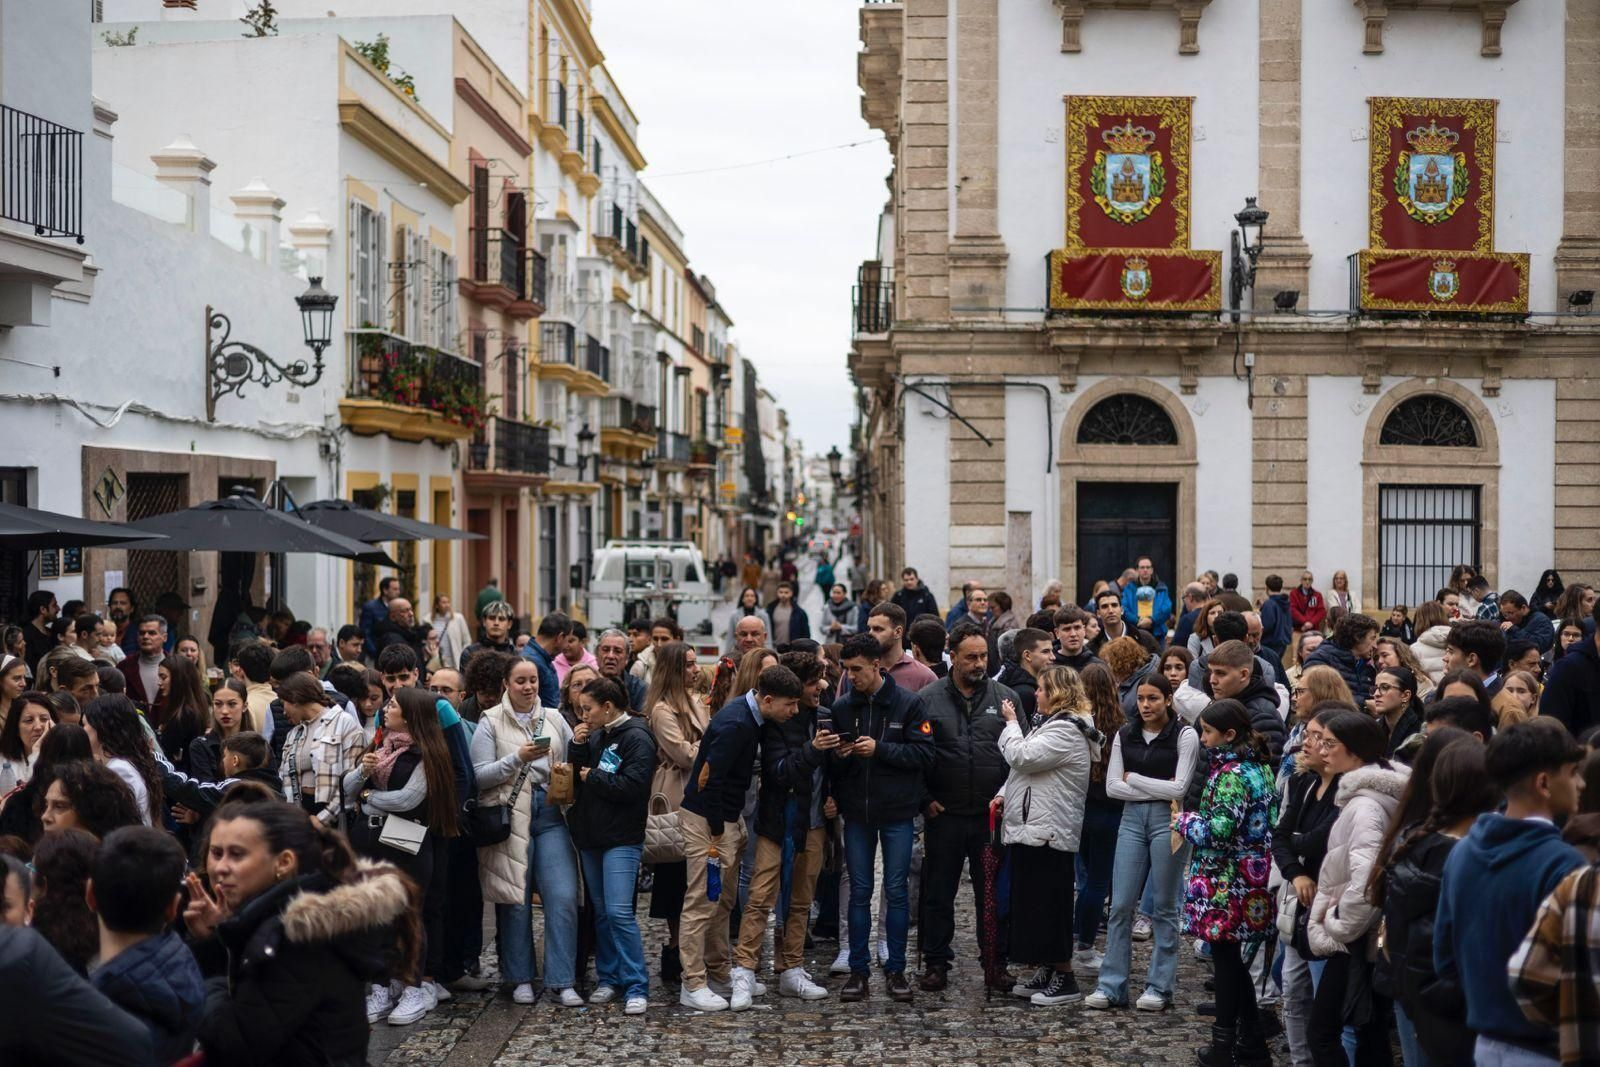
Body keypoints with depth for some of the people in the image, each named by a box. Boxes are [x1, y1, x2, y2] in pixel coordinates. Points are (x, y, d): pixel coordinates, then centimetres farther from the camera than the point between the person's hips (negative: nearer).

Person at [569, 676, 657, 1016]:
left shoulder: (636, 738, -10)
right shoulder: (595, 736, 13)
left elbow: (632, 785, -20)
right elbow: (577, 777, 11)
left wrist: (592, 777, -9)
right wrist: (578, 747, -3)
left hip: (622, 839, -8)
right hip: (591, 836, 8)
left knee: (619, 912, -14)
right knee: (601, 912, 12)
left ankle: (636, 987, -10)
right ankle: (609, 979, 20)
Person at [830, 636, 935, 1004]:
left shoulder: (908, 703, -6)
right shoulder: (842, 707, 4)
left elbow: (925, 753, -12)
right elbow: (833, 765, 11)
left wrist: (880, 749, -18)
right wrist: (838, 756, -12)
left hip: (897, 812, -3)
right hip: (856, 812, 3)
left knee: (897, 891, 3)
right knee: (859, 892, 7)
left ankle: (896, 969, 13)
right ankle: (858, 970, 14)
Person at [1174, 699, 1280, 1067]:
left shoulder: (1231, 774, -19)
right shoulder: (1258, 765, 10)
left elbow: (1218, 831, -24)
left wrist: (1184, 822, -7)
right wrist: (1195, 819, 12)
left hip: (1226, 882, -9)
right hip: (1251, 875, 9)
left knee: (1225, 957, 0)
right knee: (1233, 957, 15)